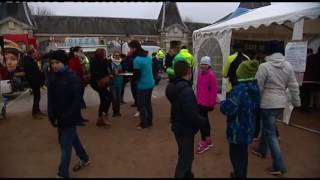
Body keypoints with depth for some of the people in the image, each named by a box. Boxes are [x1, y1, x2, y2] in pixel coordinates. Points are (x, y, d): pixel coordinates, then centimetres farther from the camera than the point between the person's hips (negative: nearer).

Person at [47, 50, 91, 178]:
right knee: (71, 139, 22)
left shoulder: (72, 77, -16)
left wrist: (67, 116, -20)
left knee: (65, 145, 1)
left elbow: (77, 99, -19)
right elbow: (50, 98, 6)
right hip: (59, 116, 7)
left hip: (69, 117, -7)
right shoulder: (52, 78, 2)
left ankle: (63, 174, 16)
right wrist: (52, 115, -3)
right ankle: (84, 159, 43)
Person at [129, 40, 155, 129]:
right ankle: (149, 122, 28)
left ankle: (144, 124, 16)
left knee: (141, 105, 7)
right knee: (148, 103, 18)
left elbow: (136, 76, -18)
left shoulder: (137, 60, -20)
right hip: (150, 84, 8)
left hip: (142, 85, -8)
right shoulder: (148, 57, 5)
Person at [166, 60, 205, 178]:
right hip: (186, 129, -10)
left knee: (185, 155, 27)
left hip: (178, 126, 10)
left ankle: (187, 175, 46)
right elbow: (192, 114, -31)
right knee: (186, 157, 9)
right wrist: (202, 121, -12)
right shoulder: (186, 90, -30)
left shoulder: (173, 86, 1)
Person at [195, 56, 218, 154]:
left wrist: (212, 102, -13)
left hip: (206, 102, -8)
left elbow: (214, 89, -15)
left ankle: (204, 142, 10)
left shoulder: (211, 75, -15)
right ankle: (208, 139, 32)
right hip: (200, 101, 8)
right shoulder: (200, 73, 9)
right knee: (205, 120, 17)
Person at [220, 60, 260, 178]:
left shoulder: (239, 89, -27)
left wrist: (222, 103, -7)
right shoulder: (255, 86, 1)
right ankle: (242, 174, 41)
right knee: (243, 153, 24)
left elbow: (228, 109, -27)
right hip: (248, 127, 9)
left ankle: (239, 175, 21)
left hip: (238, 129, -9)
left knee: (235, 154, 8)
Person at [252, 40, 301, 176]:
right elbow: (293, 86, 5)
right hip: (281, 103, 7)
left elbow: (258, 87, -14)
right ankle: (262, 150, 42)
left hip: (268, 103, -6)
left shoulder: (264, 66, -17)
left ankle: (279, 166, 6)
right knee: (267, 127, 24)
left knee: (270, 133, 2)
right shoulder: (288, 65, 0)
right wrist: (296, 102, 16)